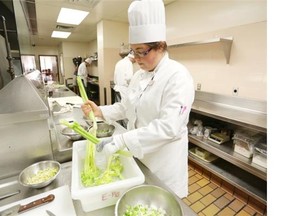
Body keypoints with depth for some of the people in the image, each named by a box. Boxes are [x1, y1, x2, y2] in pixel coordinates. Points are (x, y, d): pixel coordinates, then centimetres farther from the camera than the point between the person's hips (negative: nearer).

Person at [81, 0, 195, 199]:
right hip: (138, 151, 7)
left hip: (164, 156, -6)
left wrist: (122, 140, -32)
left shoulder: (178, 76, -22)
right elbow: (127, 107, 9)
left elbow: (169, 127, -30)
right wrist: (100, 111, -5)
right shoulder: (139, 75, 3)